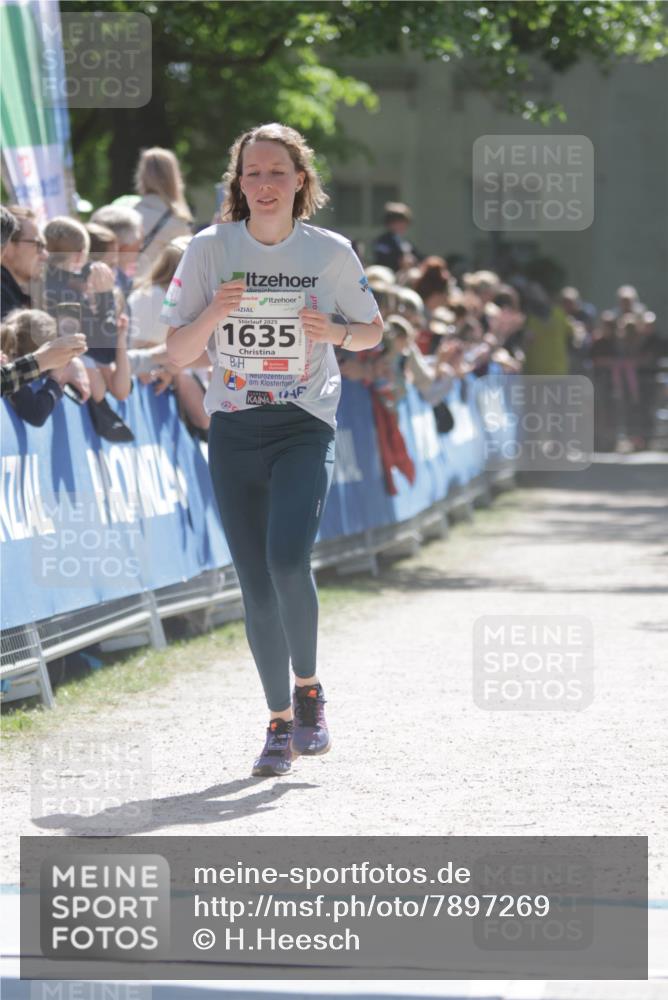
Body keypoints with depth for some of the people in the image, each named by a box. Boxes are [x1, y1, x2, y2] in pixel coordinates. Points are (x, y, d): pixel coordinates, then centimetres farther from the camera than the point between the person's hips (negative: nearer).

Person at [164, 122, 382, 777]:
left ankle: (309, 690, 2)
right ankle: (280, 721, 17)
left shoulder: (331, 253, -1)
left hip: (304, 427, -2)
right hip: (233, 431, 2)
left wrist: (335, 332, -9)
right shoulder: (210, 249, 0)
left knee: (288, 562, -22)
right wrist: (216, 313, -18)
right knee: (255, 586, 2)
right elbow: (176, 353, 1)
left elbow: (372, 331, 13)